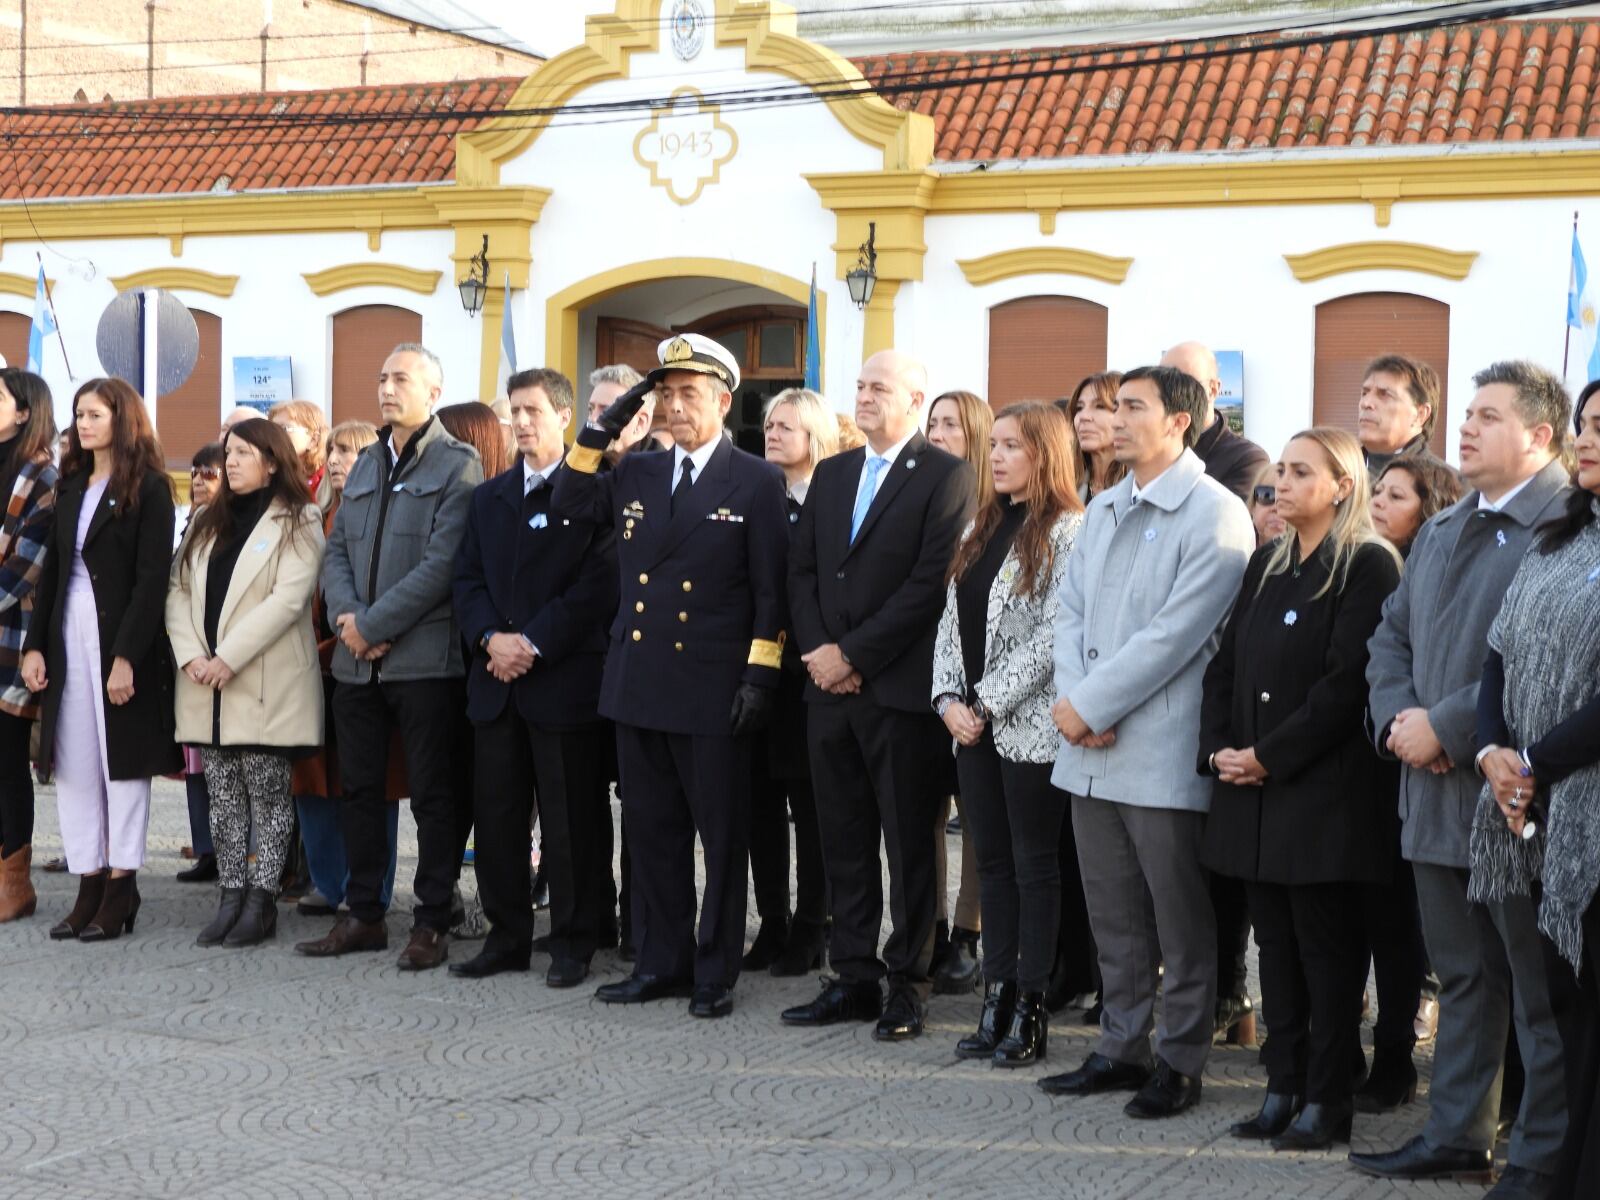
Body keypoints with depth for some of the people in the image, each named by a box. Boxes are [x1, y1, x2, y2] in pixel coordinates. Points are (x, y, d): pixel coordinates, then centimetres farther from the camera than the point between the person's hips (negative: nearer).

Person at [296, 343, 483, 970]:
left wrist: (373, 625, -15)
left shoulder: (457, 466, -5)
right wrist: (347, 615, -7)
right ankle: (363, 915, 21)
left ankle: (432, 923, 7)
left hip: (424, 657, -7)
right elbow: (337, 551, 13)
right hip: (358, 660, 7)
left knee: (432, 794, 0)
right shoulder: (365, 465, 17)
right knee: (359, 790, 11)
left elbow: (442, 566, -14)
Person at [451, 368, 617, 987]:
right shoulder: (488, 498, 17)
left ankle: (572, 943, 10)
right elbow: (467, 579, 11)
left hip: (566, 679, -6)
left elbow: (599, 585, -11)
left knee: (570, 823, 1)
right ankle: (507, 936, 18)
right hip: (496, 682, 6)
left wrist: (533, 644, -14)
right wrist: (491, 636, -8)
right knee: (496, 817, 8)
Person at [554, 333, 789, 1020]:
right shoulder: (635, 475, 12)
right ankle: (661, 963, 21)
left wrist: (761, 676, -12)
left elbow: (771, 588, -6)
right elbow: (568, 506, 13)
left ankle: (716, 975, 12)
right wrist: (600, 434, 3)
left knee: (722, 838, 3)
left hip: (713, 692, -5)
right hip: (639, 686, 5)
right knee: (653, 834, 11)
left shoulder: (757, 482, -3)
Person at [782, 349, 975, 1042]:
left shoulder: (946, 477, -5)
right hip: (830, 684, 6)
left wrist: (852, 655, -13)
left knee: (909, 845, 1)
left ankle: (907, 984, 8)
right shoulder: (831, 474, 16)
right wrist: (819, 652, -3)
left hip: (901, 690, -6)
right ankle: (854, 978, 17)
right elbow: (802, 570, 13)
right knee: (843, 841, 9)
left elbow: (931, 583, -13)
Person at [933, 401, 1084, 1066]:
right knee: (992, 862, 10)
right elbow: (953, 618, 12)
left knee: (1035, 867, 1)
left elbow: (1052, 636, -16)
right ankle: (997, 1001, 16)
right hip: (974, 727, 7)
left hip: (1030, 725, -7)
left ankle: (1031, 1011, 8)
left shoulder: (1068, 531, -10)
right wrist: (950, 699, -1)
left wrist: (989, 703, -15)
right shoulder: (982, 528, 14)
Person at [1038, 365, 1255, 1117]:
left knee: (1180, 922, 2)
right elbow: (1072, 611, 12)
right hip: (1092, 748, 7)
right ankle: (1122, 1048, 24)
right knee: (1114, 917, 14)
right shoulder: (1104, 510, 16)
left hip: (1163, 753, -7)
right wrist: (1074, 701, -5)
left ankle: (1178, 1063, 11)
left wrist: (1089, 704, -14)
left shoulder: (1215, 515, -9)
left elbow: (1174, 633, -16)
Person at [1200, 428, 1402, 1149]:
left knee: (1326, 944, -1)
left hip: (1325, 789, -6)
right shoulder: (1266, 564, 15)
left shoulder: (1368, 566, -7)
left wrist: (1269, 755, -15)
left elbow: (1347, 682, -14)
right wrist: (1220, 748, -2)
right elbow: (1225, 663, 13)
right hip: (1255, 791, 7)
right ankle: (1284, 1086, 15)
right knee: (1275, 941, 9)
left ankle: (1327, 1099, 5)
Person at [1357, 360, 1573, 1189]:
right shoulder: (1441, 533, 17)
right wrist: (1398, 717, -1)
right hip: (1437, 798, 8)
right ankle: (1456, 1134, 26)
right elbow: (1391, 635, 18)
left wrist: (1446, 725, -20)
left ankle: (1545, 1155, 11)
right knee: (1462, 980, 17)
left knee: (1539, 991, 2)